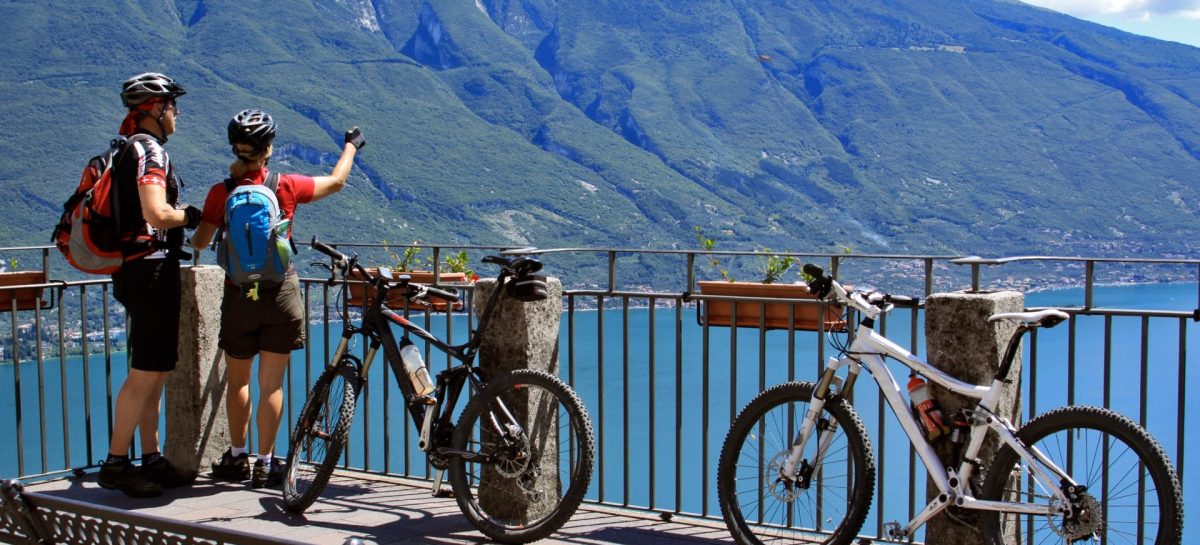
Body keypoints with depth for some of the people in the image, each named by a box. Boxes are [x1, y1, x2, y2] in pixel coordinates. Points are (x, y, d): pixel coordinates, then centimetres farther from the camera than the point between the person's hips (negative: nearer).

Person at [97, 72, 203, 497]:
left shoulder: (131, 148, 18)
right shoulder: (150, 149, -13)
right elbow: (155, 214, -26)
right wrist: (190, 216, -9)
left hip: (139, 269, 11)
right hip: (152, 267, -11)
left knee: (154, 373, 14)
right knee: (145, 374, -7)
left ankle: (152, 459, 19)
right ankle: (116, 464, -3)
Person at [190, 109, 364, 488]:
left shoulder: (221, 192, -6)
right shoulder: (286, 186, -6)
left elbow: (200, 242, 1)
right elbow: (337, 181, 9)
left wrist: (190, 233, 25)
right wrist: (352, 145, 26)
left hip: (238, 295, 1)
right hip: (280, 293, -1)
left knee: (238, 379, 17)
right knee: (271, 384, 4)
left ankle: (237, 458, 24)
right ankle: (265, 465, 8)